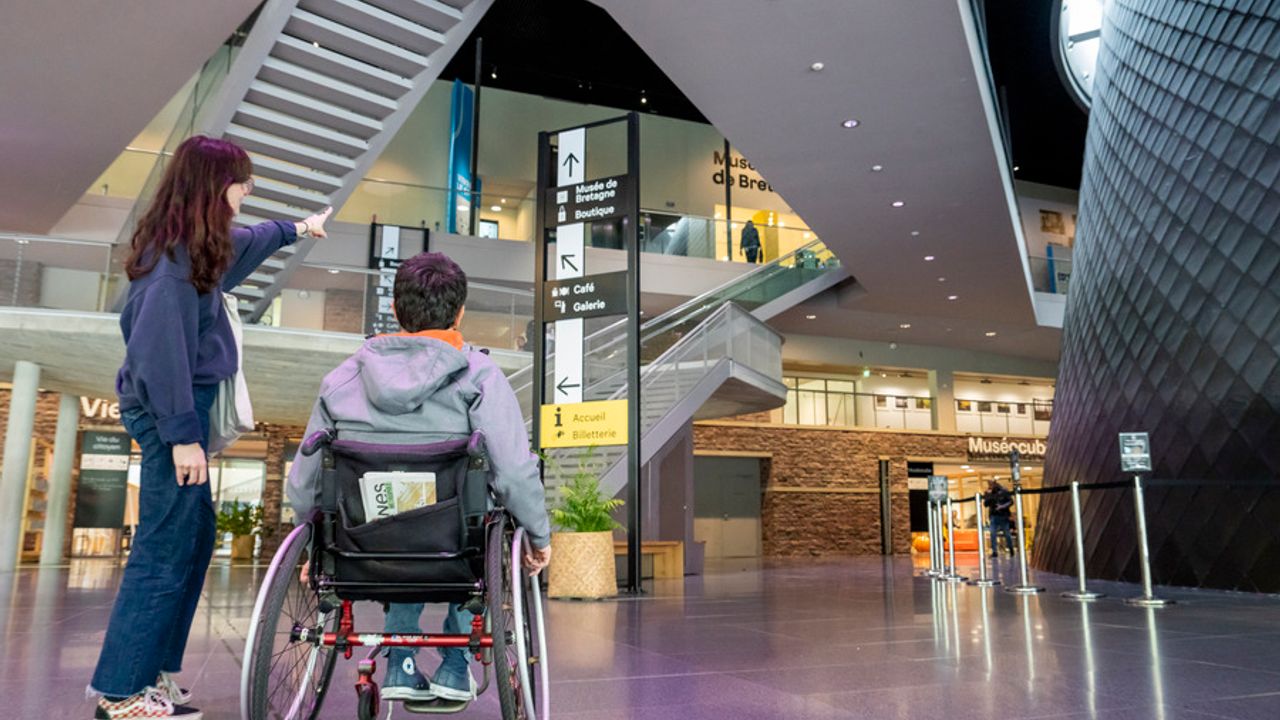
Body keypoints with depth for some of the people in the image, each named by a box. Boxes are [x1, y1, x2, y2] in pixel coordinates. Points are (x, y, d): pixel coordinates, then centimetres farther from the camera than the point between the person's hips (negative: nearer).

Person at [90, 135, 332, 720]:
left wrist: (296, 228, 52)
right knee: (166, 548, -5)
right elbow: (161, 349, -22)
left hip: (185, 405, 11)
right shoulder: (175, 257, -17)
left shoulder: (200, 246, 13)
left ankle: (152, 670, 25)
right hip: (171, 411, -11)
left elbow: (241, 244, 37)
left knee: (195, 535, 15)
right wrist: (182, 435, -24)